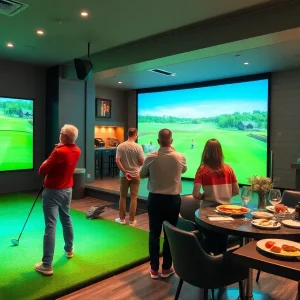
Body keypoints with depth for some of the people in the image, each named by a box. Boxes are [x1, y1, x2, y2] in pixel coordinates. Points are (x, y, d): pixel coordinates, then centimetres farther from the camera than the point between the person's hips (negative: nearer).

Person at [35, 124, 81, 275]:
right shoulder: (77, 151, -1)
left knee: (50, 225, -6)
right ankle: (69, 249, 39)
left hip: (53, 191, -7)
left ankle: (47, 265, -1)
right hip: (67, 190, 7)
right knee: (66, 219, 23)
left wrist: (46, 162, 0)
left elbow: (42, 171, -19)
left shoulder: (59, 152, -23)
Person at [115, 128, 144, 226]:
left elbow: (117, 161, -9)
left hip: (124, 175, 2)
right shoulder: (138, 147, -11)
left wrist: (125, 172, -7)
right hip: (135, 175, -2)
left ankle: (122, 218, 21)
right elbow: (142, 163, -9)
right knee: (133, 197, 6)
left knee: (123, 196, 13)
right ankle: (132, 220, 11)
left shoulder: (120, 146, -4)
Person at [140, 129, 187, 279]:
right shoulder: (180, 157, -9)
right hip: (173, 200, 0)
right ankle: (166, 268, 22)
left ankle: (154, 269, 20)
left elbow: (142, 174, 4)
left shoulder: (151, 157, -11)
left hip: (155, 199, 0)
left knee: (154, 234, 10)